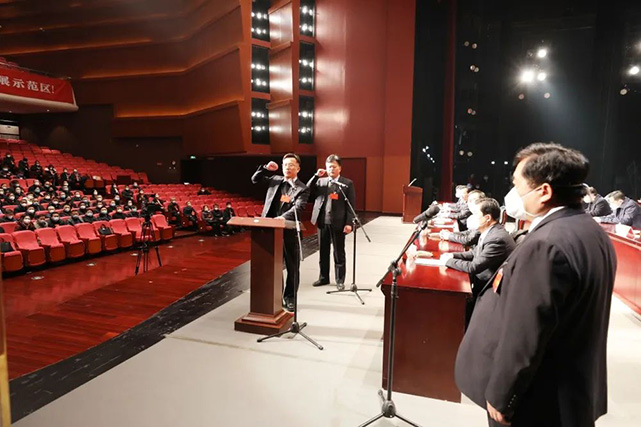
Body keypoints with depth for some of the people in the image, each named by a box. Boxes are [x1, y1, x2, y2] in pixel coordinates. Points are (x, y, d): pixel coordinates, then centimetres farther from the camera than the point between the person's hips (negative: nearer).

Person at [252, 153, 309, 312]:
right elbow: (255, 179, 17)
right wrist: (266, 168, 1)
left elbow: (298, 208, -19)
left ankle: (290, 299, 22)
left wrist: (282, 218, -34)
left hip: (290, 232, -3)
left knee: (292, 268, 7)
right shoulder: (275, 180, 10)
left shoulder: (302, 189, -5)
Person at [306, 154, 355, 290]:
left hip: (338, 223, -4)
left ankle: (340, 280, 17)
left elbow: (351, 205, -5)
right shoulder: (320, 181, 11)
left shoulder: (347, 183, -1)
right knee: (323, 252, 14)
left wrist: (349, 223, -13)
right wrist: (316, 176, -6)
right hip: (322, 222, 4)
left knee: (339, 253, 6)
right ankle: (323, 277, 28)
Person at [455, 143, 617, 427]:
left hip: (536, 403, -8)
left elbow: (524, 339, -27)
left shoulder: (545, 246, -30)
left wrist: (499, 397, -15)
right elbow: (578, 318, 10)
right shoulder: (591, 232, 2)